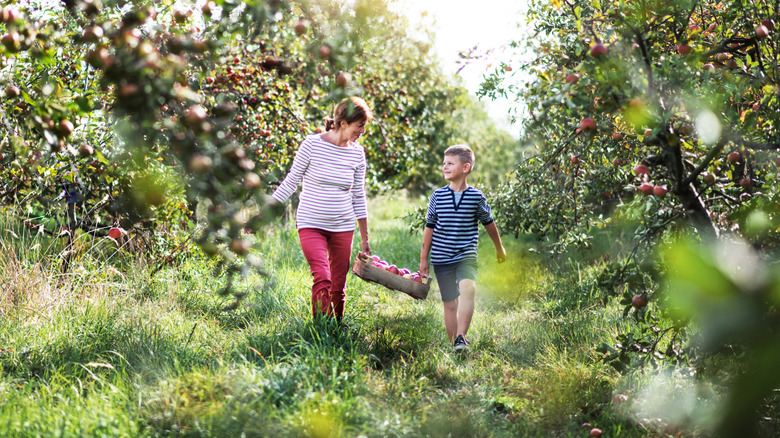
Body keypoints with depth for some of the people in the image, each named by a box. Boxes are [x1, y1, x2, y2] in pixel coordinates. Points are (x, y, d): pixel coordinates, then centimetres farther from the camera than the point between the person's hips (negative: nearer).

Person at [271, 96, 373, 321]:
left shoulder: (357, 153, 3)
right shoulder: (312, 144, -9)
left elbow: (358, 196, 11)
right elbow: (291, 181, 0)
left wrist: (365, 238, 14)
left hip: (342, 227, 4)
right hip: (311, 225, -4)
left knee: (338, 286, 6)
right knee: (322, 279, -19)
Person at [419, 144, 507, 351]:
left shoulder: (476, 197, -3)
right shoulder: (438, 195, -1)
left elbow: (489, 223, 12)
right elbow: (430, 227, 6)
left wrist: (499, 248, 24)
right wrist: (424, 258, 8)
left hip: (466, 256, -2)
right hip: (441, 258, 2)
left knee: (468, 288, -28)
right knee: (450, 303, 6)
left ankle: (461, 338, -29)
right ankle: (454, 343, 18)